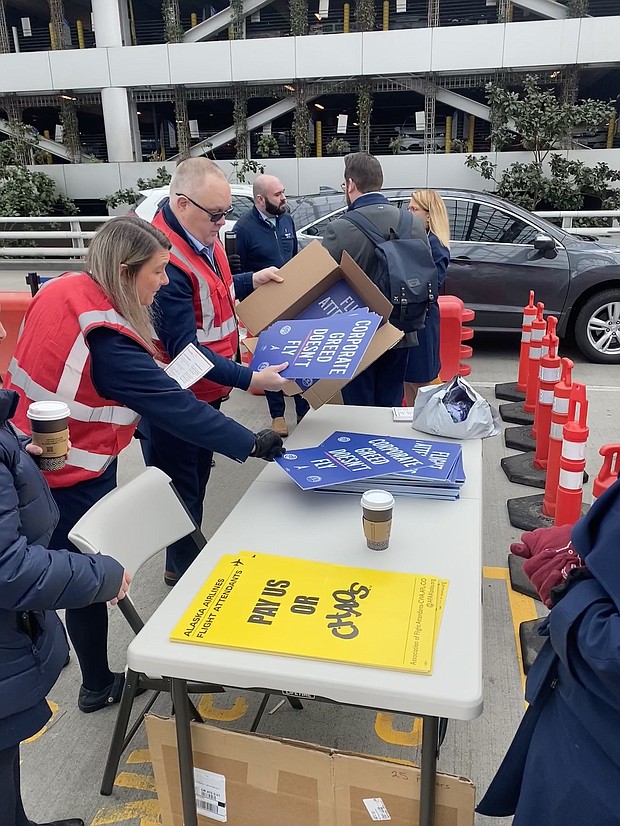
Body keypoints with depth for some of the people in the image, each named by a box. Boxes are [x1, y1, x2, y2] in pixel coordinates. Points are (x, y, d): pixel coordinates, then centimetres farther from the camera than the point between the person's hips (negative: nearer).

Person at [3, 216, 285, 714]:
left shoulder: (63, 290, -2)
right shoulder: (105, 339, -28)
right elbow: (175, 406, -28)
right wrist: (252, 445, -22)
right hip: (70, 481, -8)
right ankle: (99, 686, 34)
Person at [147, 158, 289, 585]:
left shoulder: (203, 236, 1)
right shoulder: (165, 259, -28)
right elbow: (183, 347, -28)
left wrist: (252, 281, 6)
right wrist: (248, 379, -29)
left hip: (207, 390, 9)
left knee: (197, 483, 23)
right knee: (181, 495, 9)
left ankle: (189, 562, 43)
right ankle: (183, 574, 30)